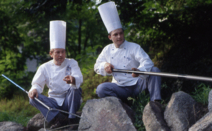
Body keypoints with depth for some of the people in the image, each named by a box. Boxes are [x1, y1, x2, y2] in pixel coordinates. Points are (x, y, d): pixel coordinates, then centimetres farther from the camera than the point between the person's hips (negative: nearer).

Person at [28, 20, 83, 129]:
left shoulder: (72, 63, 2)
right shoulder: (45, 67, 5)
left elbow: (79, 78, -15)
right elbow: (38, 84, 3)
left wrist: (73, 80, -41)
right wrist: (34, 89, -23)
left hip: (69, 101, -2)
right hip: (54, 102, 2)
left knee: (75, 89, -32)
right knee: (33, 98, -21)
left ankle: (71, 119, -24)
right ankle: (58, 117, -32)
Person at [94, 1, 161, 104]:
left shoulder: (134, 47, -3)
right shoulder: (107, 50, 8)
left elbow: (147, 62, -17)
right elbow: (97, 67, 16)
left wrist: (139, 70, -41)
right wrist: (105, 65, -9)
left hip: (137, 85, -2)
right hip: (120, 89, 2)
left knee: (154, 70, -25)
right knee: (101, 89, -25)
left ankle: (155, 102, -27)